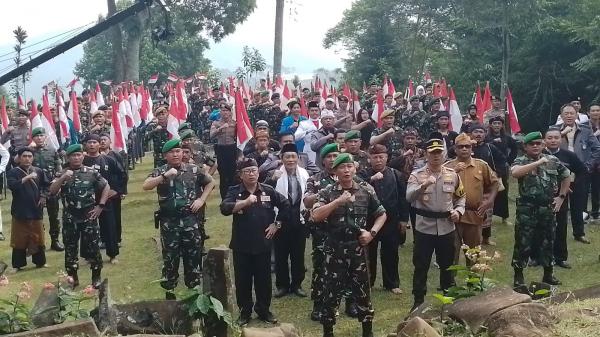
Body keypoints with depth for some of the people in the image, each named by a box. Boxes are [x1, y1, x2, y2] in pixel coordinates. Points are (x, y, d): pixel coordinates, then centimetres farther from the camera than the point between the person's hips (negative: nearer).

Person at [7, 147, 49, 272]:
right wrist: (26, 178, -31)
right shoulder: (13, 172, -5)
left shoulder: (39, 171, 4)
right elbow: (12, 185, -23)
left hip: (36, 210, 3)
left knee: (38, 237, 10)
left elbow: (46, 185, 16)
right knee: (19, 239, 4)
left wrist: (43, 196, 1)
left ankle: (40, 262, 22)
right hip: (20, 211, -3)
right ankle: (17, 265, 12)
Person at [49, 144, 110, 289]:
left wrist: (100, 206, 1)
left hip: (89, 217, -1)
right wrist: (63, 178, -23)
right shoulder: (62, 174, 3)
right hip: (70, 218, 1)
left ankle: (96, 278, 14)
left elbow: (106, 187, 8)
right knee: (70, 248, 8)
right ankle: (72, 278, 21)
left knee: (93, 247, 1)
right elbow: (52, 191, -9)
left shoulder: (91, 172, 0)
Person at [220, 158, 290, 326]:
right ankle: (244, 312, 22)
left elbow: (285, 205, 12)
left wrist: (277, 224, 6)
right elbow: (225, 209, -23)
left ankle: (264, 310, 26)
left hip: (263, 244, 1)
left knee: (264, 279, 10)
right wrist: (246, 202, -33)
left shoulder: (268, 191, 1)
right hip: (241, 245, -1)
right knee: (242, 280, 8)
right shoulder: (234, 191, -5)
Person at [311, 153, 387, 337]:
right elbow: (316, 216, -17)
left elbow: (382, 214, 13)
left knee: (362, 290, 9)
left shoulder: (366, 190, 3)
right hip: (334, 249, -1)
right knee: (331, 292, 5)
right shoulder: (327, 192, -2)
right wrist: (338, 201, -23)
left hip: (358, 248, 1)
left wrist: (372, 232, -2)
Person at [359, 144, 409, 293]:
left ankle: (392, 283, 21)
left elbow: (403, 198, 5)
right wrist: (372, 179, -28)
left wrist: (404, 219, 2)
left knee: (391, 253, 9)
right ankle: (367, 282, 20)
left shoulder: (396, 175, 4)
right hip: (369, 220, -1)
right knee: (369, 253, 8)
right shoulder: (364, 174, -1)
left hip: (391, 221, 1)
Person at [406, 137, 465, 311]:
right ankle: (418, 300, 17)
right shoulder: (417, 175, -6)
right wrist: (423, 185, -37)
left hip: (447, 227, 3)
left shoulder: (452, 175, 4)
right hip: (424, 227, -3)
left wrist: (458, 210, -3)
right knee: (421, 266, 5)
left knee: (447, 265, 16)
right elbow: (409, 197, -21)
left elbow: (461, 197, 15)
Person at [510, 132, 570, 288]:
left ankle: (548, 274, 28)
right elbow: (515, 172, -29)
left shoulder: (553, 160, 6)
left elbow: (566, 176, 20)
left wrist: (561, 197, 12)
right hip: (527, 209, -4)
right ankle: (518, 275, 11)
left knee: (547, 241, 14)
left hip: (548, 208, 4)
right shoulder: (520, 161, -5)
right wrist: (538, 163, -29)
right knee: (523, 243, 0)